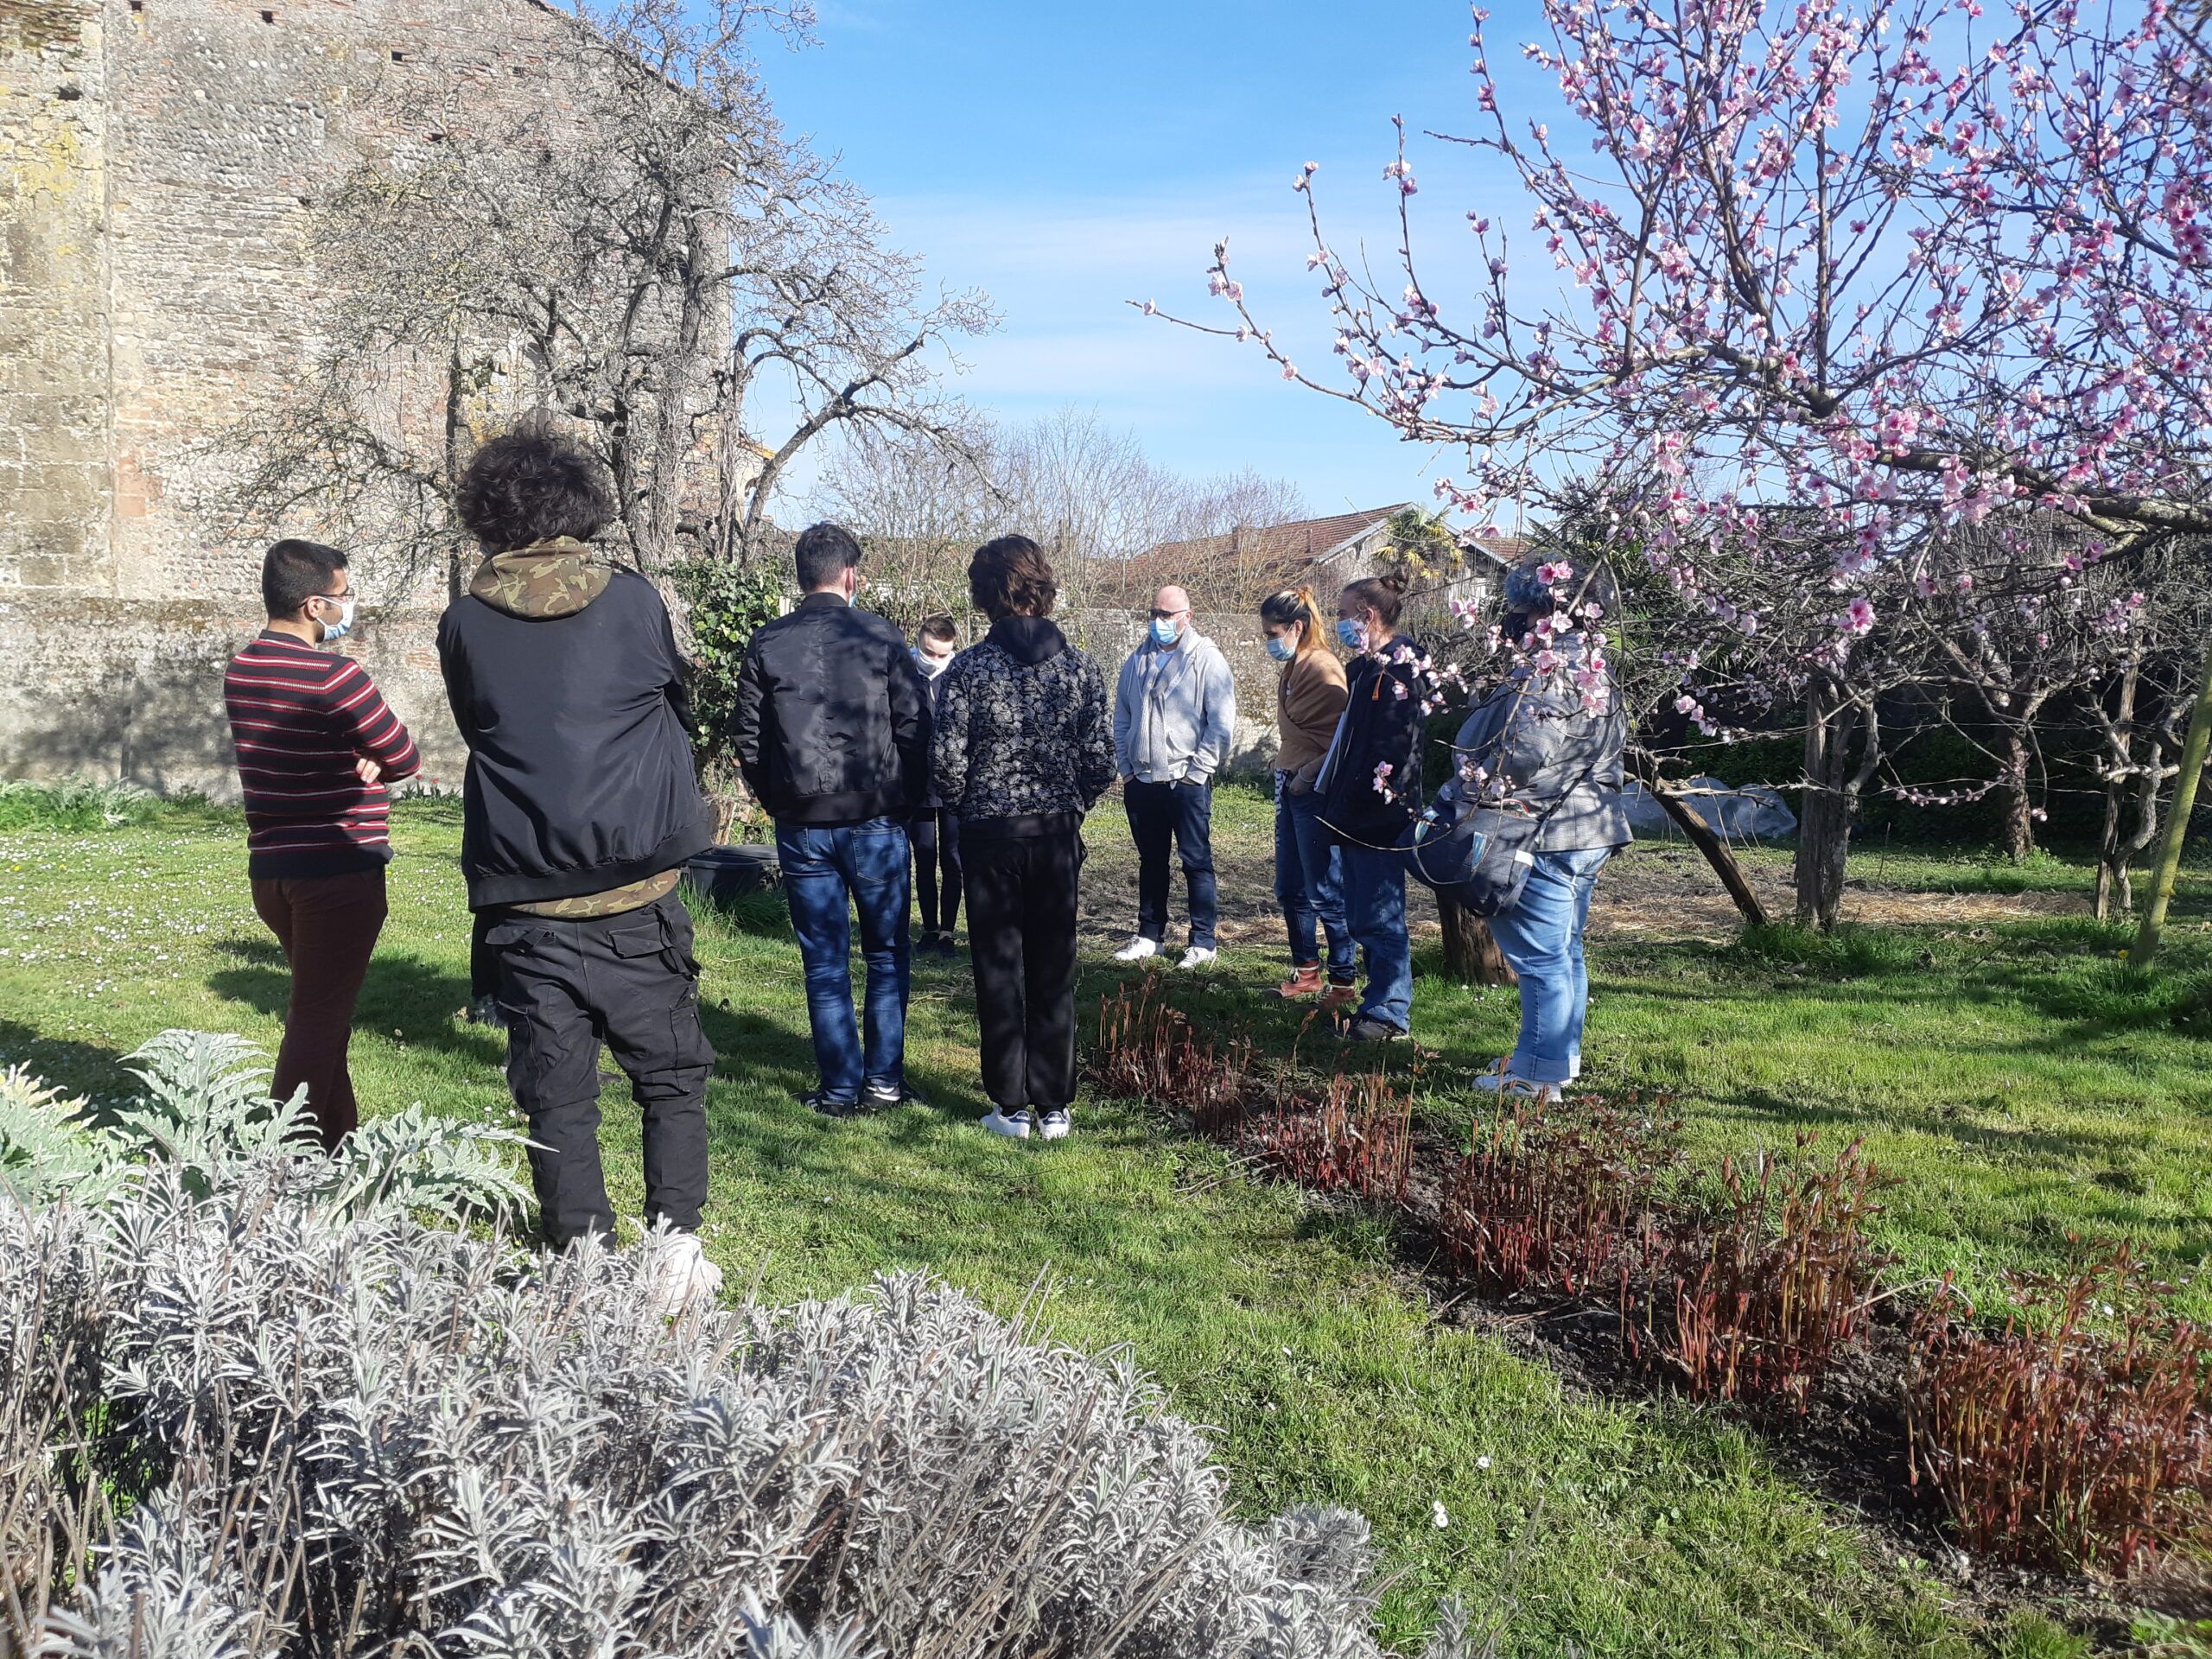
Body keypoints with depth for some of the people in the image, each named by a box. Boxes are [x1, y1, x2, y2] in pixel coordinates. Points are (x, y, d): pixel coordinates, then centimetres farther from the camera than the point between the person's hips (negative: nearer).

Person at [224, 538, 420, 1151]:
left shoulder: (240, 671, 10)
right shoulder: (334, 676, -17)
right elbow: (405, 759, -11)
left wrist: (356, 761, 0)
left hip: (270, 866, 9)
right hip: (338, 870, -9)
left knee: (319, 1010, 21)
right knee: (319, 1020, -3)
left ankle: (338, 1141, 31)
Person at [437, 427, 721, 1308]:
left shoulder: (464, 624, 0)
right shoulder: (632, 601, -3)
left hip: (525, 901, 1)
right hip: (636, 897, -1)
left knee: (557, 1098, 9)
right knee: (672, 1078, 13)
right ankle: (677, 1245, 5)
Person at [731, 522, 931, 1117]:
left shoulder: (766, 645, 1)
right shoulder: (882, 637, -3)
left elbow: (748, 738, 3)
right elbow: (916, 728, -4)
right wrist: (910, 802, 7)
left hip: (802, 826, 1)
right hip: (876, 822, -1)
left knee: (825, 964, 9)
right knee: (887, 955, 12)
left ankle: (840, 1088, 12)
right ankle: (884, 1080, 12)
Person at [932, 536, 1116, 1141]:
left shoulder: (969, 668, -9)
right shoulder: (1080, 667, -1)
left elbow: (947, 762, -11)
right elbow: (1101, 760, -3)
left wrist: (967, 807, 10)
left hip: (990, 834, -2)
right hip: (1057, 835, 2)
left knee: (999, 972, 8)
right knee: (1054, 973, 10)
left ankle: (1011, 1107, 14)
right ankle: (1054, 1106, 16)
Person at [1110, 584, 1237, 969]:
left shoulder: (1207, 659, -5)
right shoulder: (1138, 660, 14)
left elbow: (1222, 723, -9)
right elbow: (1122, 718, 19)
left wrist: (1197, 771, -12)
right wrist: (1126, 767, 10)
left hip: (1186, 782, -6)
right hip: (1141, 780, 6)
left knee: (1196, 861, 0)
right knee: (1151, 862, 14)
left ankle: (1204, 941, 7)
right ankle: (1149, 936, 23)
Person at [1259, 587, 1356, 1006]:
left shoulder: (1323, 668, -14)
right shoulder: (1293, 667, 14)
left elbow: (1340, 738, -18)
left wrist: (1309, 774, -18)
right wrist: (1285, 771, 11)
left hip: (1316, 793, -10)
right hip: (1290, 786, 10)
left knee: (1325, 893, -3)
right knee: (1290, 889, 15)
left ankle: (1343, 981, 7)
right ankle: (1306, 971, 27)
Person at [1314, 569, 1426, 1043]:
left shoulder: (1399, 664, -13)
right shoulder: (1368, 666, 17)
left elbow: (1397, 741, -21)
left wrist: (1366, 798, -23)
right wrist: (1337, 798, 16)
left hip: (1379, 815, -10)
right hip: (1356, 813, 10)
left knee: (1378, 917, -4)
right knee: (1361, 917, 14)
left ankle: (1389, 1013, 5)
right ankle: (1381, 1001, 22)